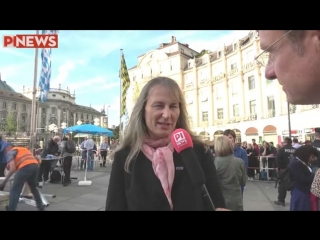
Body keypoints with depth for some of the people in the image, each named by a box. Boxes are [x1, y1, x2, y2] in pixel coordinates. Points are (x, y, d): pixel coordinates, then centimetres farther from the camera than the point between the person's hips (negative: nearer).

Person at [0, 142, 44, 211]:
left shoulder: (10, 152, 15)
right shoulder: (24, 149, 35)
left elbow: (12, 168, 0)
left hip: (25, 167, -7)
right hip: (35, 165, 7)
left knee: (14, 190, 6)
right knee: (34, 188, 27)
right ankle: (41, 207, 34)